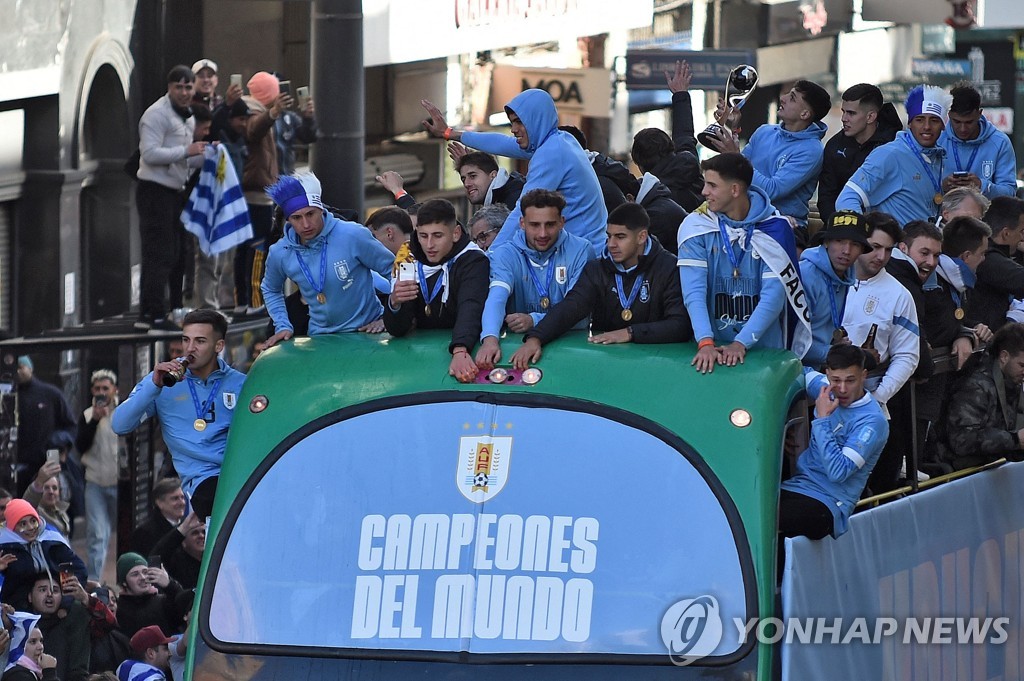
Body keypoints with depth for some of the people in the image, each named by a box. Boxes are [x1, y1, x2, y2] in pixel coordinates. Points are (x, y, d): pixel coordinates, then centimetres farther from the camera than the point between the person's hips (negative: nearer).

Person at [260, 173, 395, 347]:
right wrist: (283, 326, 9)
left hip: (367, 331, -3)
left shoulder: (353, 236, -14)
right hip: (321, 337, 3)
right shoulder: (279, 254, -1)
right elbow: (270, 290, 21)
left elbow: (393, 271, -2)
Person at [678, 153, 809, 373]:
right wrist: (706, 343, -24)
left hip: (763, 348, -1)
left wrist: (741, 343, -20)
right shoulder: (696, 226, 0)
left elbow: (773, 297, -9)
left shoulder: (774, 228, -3)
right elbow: (694, 291, -9)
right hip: (712, 344, 1)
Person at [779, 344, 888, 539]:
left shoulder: (872, 421, -12)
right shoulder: (826, 390, 9)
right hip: (795, 485, 7)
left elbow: (838, 472, -20)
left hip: (827, 505, -7)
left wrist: (823, 419, -17)